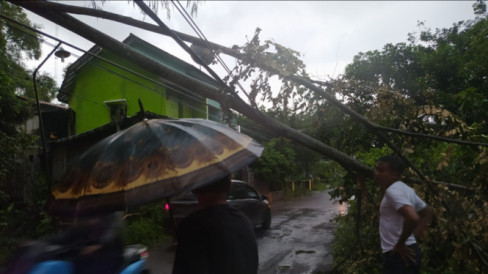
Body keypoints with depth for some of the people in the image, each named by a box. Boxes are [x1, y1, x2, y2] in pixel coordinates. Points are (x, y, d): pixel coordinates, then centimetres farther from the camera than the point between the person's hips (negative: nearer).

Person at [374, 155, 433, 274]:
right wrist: (414, 236, 16)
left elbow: (413, 218, -31)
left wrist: (400, 244, -18)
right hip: (407, 254, 10)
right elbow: (427, 212, 25)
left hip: (398, 255, -10)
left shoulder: (392, 191, -16)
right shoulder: (405, 189, 14)